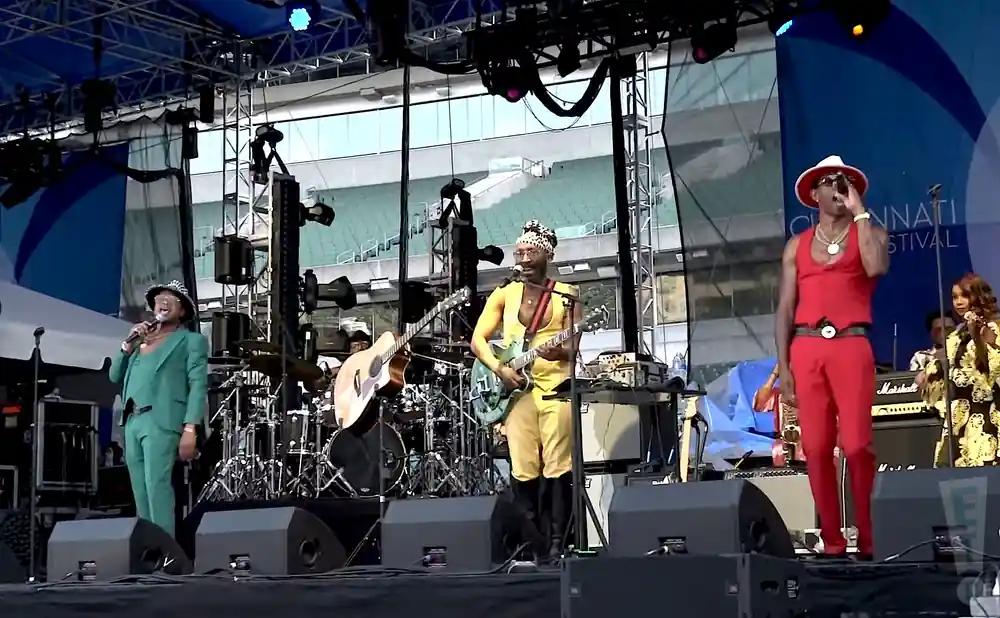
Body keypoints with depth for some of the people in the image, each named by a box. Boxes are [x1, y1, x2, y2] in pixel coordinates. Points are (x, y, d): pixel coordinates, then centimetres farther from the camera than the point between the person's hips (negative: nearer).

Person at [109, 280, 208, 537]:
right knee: (140, 492, 5)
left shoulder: (191, 340, 6)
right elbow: (115, 376, 23)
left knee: (157, 486, -18)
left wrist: (190, 429, -16)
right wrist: (129, 344, 8)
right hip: (132, 422, 6)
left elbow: (198, 385, -4)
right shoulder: (141, 340, 24)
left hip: (161, 421, -6)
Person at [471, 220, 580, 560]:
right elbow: (478, 339, 5)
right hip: (516, 388, 2)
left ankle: (557, 541, -4)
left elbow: (573, 346, 0)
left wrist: (559, 350, -23)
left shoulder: (566, 295, 5)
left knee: (558, 466, -7)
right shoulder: (504, 295, 10)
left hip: (556, 386, -2)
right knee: (523, 470, 1)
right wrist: (499, 369, -10)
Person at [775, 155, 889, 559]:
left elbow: (876, 267, -13)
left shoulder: (870, 232, 11)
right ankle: (832, 542, 6)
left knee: (856, 445, -12)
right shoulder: (797, 246, 16)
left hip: (851, 346, -2)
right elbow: (785, 309, 12)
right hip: (807, 348, 2)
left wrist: (860, 213, -4)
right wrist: (782, 366, 2)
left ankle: (870, 540, -2)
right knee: (816, 447, -2)